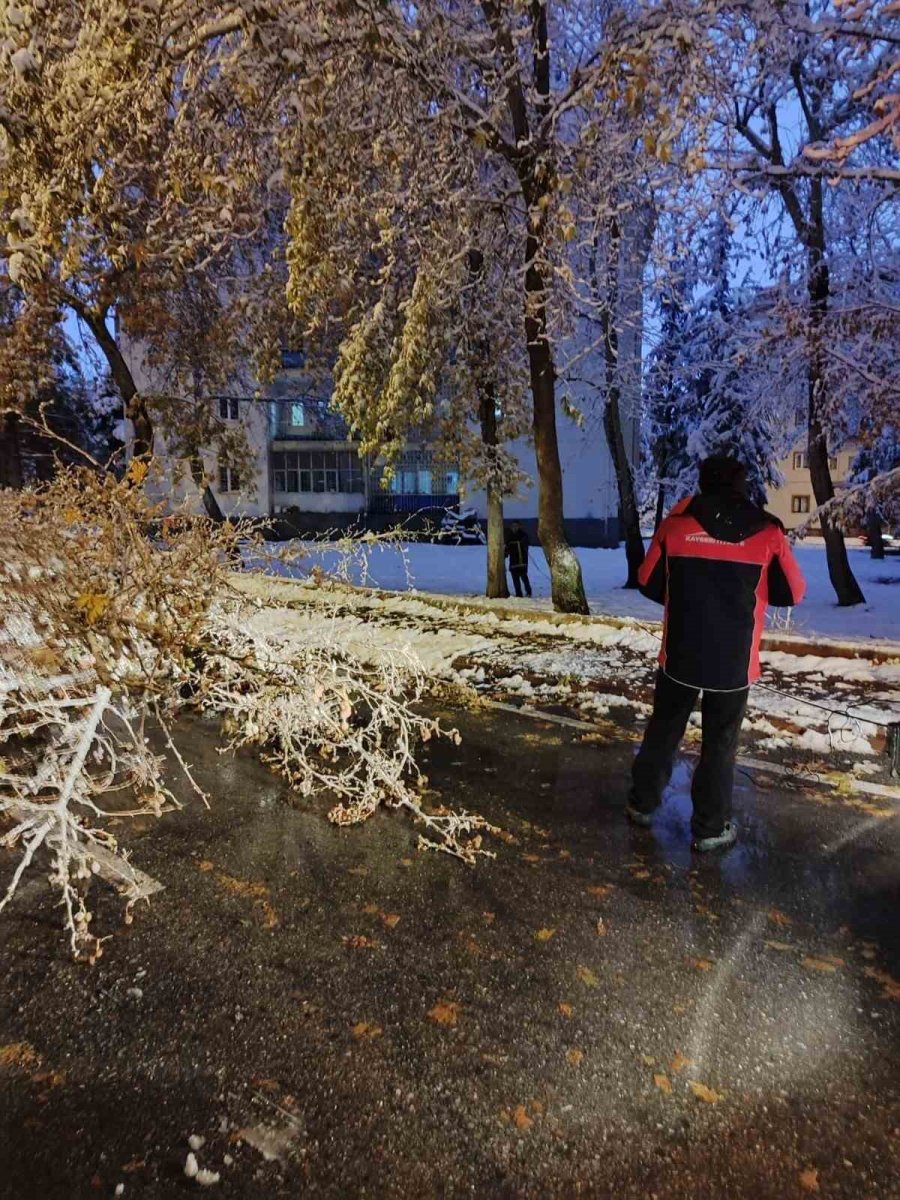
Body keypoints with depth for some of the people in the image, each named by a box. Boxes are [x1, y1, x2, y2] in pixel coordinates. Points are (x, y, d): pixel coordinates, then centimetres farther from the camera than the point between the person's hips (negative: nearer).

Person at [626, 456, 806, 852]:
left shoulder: (676, 523, -4)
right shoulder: (766, 531, -5)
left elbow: (648, 583, 4)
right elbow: (793, 593, 5)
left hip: (679, 654, 1)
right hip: (734, 662, -1)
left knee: (663, 730, 18)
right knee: (720, 743, 12)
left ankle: (641, 803, 31)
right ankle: (710, 827, 22)